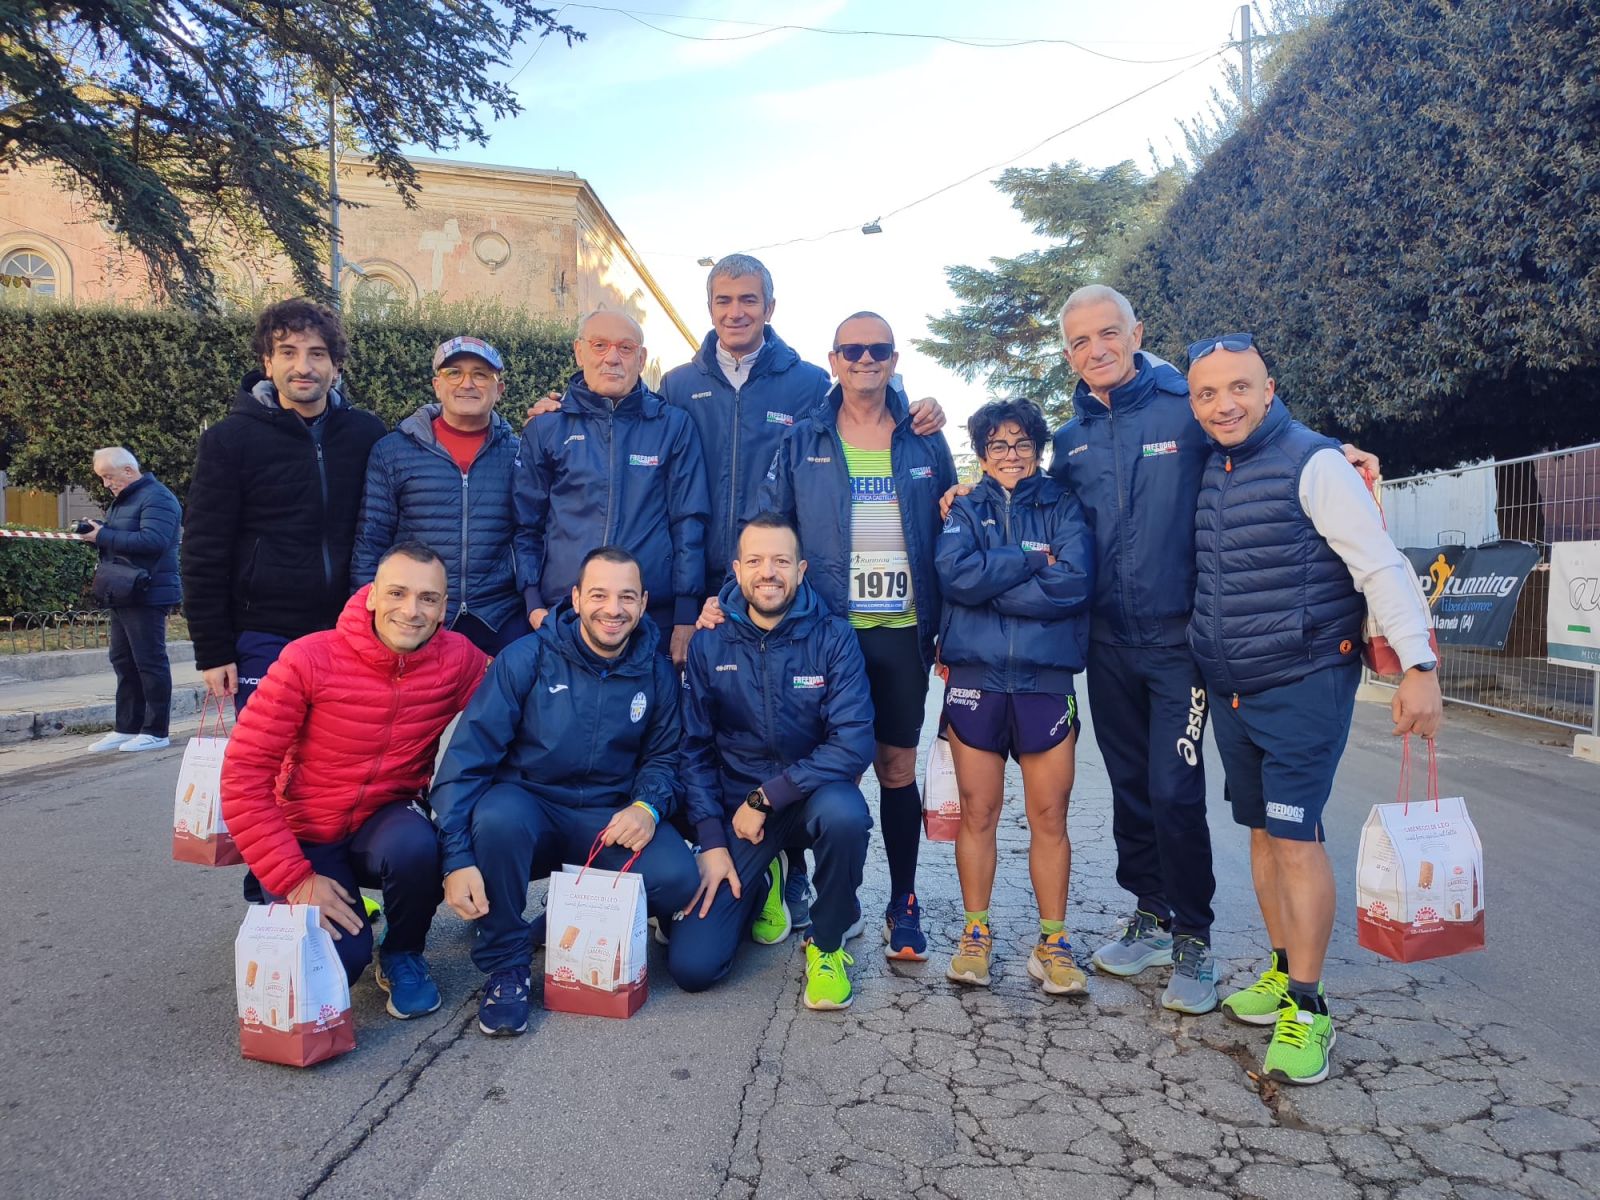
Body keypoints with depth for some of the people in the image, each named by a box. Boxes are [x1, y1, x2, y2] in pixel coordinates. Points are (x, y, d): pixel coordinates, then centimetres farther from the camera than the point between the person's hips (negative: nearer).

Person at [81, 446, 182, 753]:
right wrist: (95, 534, 3)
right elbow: (118, 541, 23)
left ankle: (156, 731, 1)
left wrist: (104, 536, -19)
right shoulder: (122, 499, 19)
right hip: (122, 595, 10)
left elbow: (152, 541, -25)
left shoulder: (156, 497, -12)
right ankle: (126, 728, 19)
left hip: (147, 595, -10)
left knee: (150, 662, -5)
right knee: (123, 661, 12)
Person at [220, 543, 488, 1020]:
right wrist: (295, 879, -19)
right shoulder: (310, 659, -19)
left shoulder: (457, 658, -13)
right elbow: (244, 775, -17)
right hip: (308, 837, -1)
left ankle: (403, 955, 0)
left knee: (415, 847, -34)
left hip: (387, 820, 1)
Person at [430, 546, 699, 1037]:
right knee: (497, 815, -36)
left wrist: (649, 806, -13)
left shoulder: (656, 673, 0)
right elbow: (468, 755, -13)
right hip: (530, 808, -2)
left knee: (678, 878, -24)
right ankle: (506, 966, -12)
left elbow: (663, 756, 11)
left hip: (610, 821, 2)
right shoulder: (527, 658, -9)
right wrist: (458, 857, -23)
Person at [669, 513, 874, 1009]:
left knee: (844, 813, -39)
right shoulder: (709, 645, -3)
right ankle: (762, 884, 23)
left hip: (812, 790, -1)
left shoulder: (833, 638, -10)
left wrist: (766, 797, -21)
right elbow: (695, 749, 0)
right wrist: (712, 840, -8)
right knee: (692, 965, -10)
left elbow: (853, 744, -19)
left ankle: (828, 943, -7)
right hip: (736, 803, 2)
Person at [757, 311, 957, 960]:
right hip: (827, 628, -1)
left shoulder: (925, 443, 7)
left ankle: (903, 904, 22)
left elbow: (948, 535, 10)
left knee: (898, 767, 8)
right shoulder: (801, 442, 4)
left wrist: (944, 626, 5)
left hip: (903, 631, 1)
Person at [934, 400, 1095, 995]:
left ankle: (1052, 941, 18)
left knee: (1049, 817, 5)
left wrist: (989, 580, -11)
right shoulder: (965, 510, 10)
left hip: (1047, 681, 0)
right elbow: (954, 574, -11)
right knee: (977, 813, 7)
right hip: (975, 678, 1)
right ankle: (975, 934, 21)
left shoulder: (1063, 508, 8)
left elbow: (1074, 583, -11)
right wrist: (1030, 559, -10)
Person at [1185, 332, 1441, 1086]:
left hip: (1304, 685, -6)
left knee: (1296, 837, -7)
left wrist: (1418, 667, -22)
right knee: (1262, 831, 14)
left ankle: (1307, 1010, 4)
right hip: (1228, 690, 7)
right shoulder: (1204, 473, 7)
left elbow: (1382, 567, -15)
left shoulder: (1313, 464, -12)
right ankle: (1284, 971, 28)